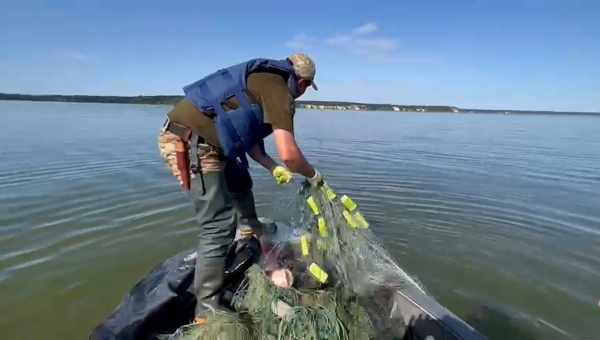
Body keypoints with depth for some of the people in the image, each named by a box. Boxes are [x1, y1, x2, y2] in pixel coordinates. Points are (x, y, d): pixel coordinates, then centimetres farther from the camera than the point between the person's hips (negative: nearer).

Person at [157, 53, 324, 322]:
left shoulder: (263, 80, 18)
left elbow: (247, 134, 20)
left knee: (239, 181, 28)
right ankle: (207, 307, 5)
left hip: (194, 136, 11)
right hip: (190, 142, -11)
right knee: (220, 226, -8)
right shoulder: (279, 90, -11)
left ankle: (251, 232, 48)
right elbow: (289, 154, -18)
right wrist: (312, 175, 1)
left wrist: (272, 167, 16)